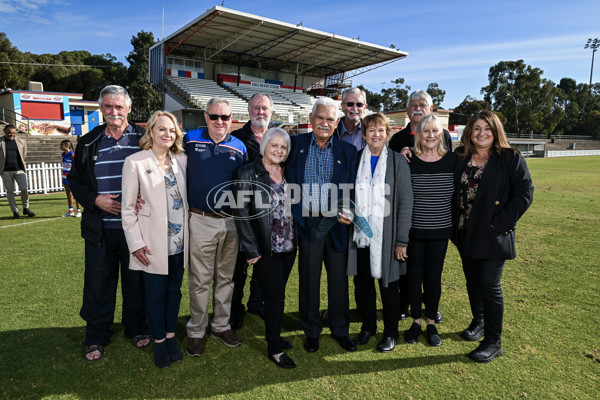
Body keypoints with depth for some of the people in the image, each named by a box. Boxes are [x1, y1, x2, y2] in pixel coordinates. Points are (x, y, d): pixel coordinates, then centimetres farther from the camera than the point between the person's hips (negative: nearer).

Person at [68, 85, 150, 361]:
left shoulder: (144, 139, 0)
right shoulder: (89, 142, 7)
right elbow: (74, 180, 11)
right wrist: (95, 200, -7)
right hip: (100, 228, 2)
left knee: (136, 281, 12)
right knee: (98, 283, 10)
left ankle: (136, 328, 32)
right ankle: (96, 337, 28)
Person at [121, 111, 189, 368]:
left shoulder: (181, 160, 6)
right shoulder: (135, 162, -6)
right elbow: (128, 208, -5)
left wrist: (190, 232, 7)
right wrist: (136, 243, -9)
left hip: (180, 240, 4)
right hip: (154, 243, -4)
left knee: (175, 289, 15)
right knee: (156, 293, 8)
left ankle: (171, 336, 32)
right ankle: (158, 341, 27)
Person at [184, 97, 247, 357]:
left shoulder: (239, 147, 5)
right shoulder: (190, 140, -1)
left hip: (231, 221, 3)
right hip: (201, 221, -2)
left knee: (226, 277, 13)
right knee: (200, 279, 5)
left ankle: (221, 326, 30)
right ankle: (196, 332, 22)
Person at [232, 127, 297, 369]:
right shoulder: (247, 174, -9)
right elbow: (241, 214, -12)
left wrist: (296, 239, 7)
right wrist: (252, 250, -14)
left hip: (289, 247, 5)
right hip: (267, 250, -5)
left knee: (276, 295, 17)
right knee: (275, 297, 2)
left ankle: (273, 336, 36)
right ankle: (275, 350, 18)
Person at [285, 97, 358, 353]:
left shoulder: (347, 151, 6)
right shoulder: (296, 144, 4)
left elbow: (351, 190, 3)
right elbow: (289, 182, 1)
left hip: (337, 223, 1)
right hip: (308, 223, -1)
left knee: (339, 278, 11)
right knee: (309, 279, 10)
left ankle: (340, 330, 30)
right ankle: (311, 331, 29)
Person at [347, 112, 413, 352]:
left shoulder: (398, 162, -2)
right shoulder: (354, 160, 6)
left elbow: (405, 202, -4)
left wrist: (401, 240, -8)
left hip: (386, 235, -2)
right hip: (360, 234, 3)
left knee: (388, 284, 8)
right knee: (362, 283, 12)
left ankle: (390, 332, 28)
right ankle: (368, 326, 33)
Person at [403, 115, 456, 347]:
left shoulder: (452, 160, 0)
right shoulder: (409, 161, -6)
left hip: (440, 231, 1)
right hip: (414, 230, -1)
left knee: (434, 277, 9)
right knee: (414, 275, 8)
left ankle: (431, 323, 27)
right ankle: (416, 321, 27)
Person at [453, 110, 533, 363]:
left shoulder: (511, 159, -6)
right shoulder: (461, 157, 6)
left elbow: (524, 195, -10)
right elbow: (454, 190, 14)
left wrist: (499, 223, -15)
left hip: (492, 235, -5)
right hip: (465, 233, 5)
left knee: (489, 285, -2)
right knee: (472, 281, 16)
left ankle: (493, 342, 14)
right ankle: (478, 322, 39)